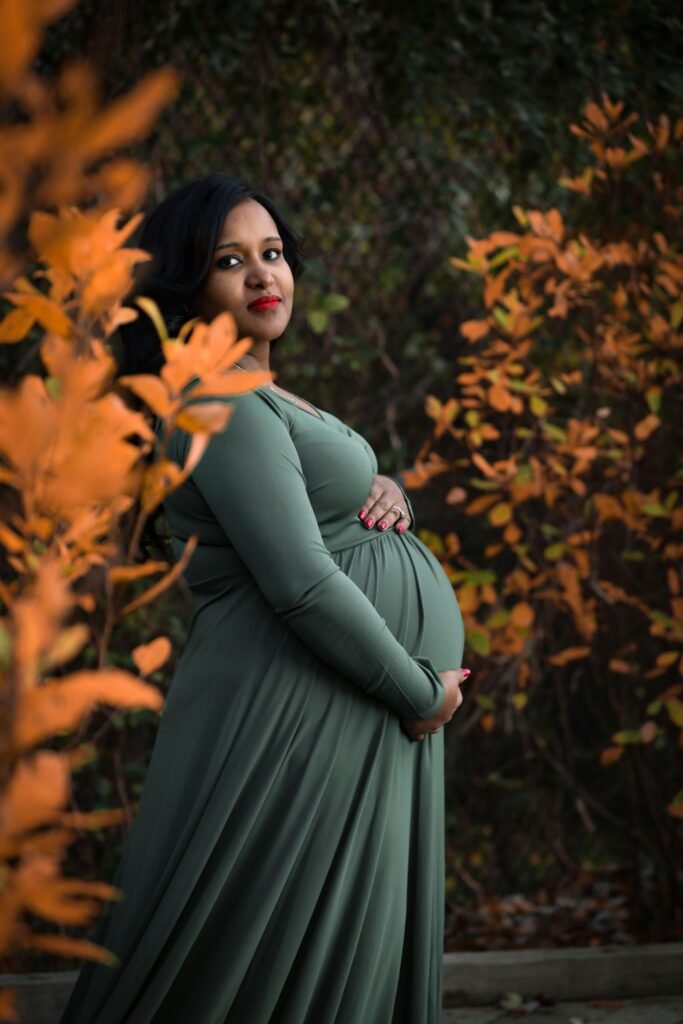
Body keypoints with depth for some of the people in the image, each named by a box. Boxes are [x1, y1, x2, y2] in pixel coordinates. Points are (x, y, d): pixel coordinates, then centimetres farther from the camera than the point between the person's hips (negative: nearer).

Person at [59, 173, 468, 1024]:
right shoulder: (222, 405, -17)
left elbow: (325, 506, 25)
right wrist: (422, 693, -14)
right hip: (296, 717, -10)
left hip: (355, 718, 10)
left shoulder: (262, 400, 16)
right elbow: (302, 585, -24)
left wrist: (386, 493, 1)